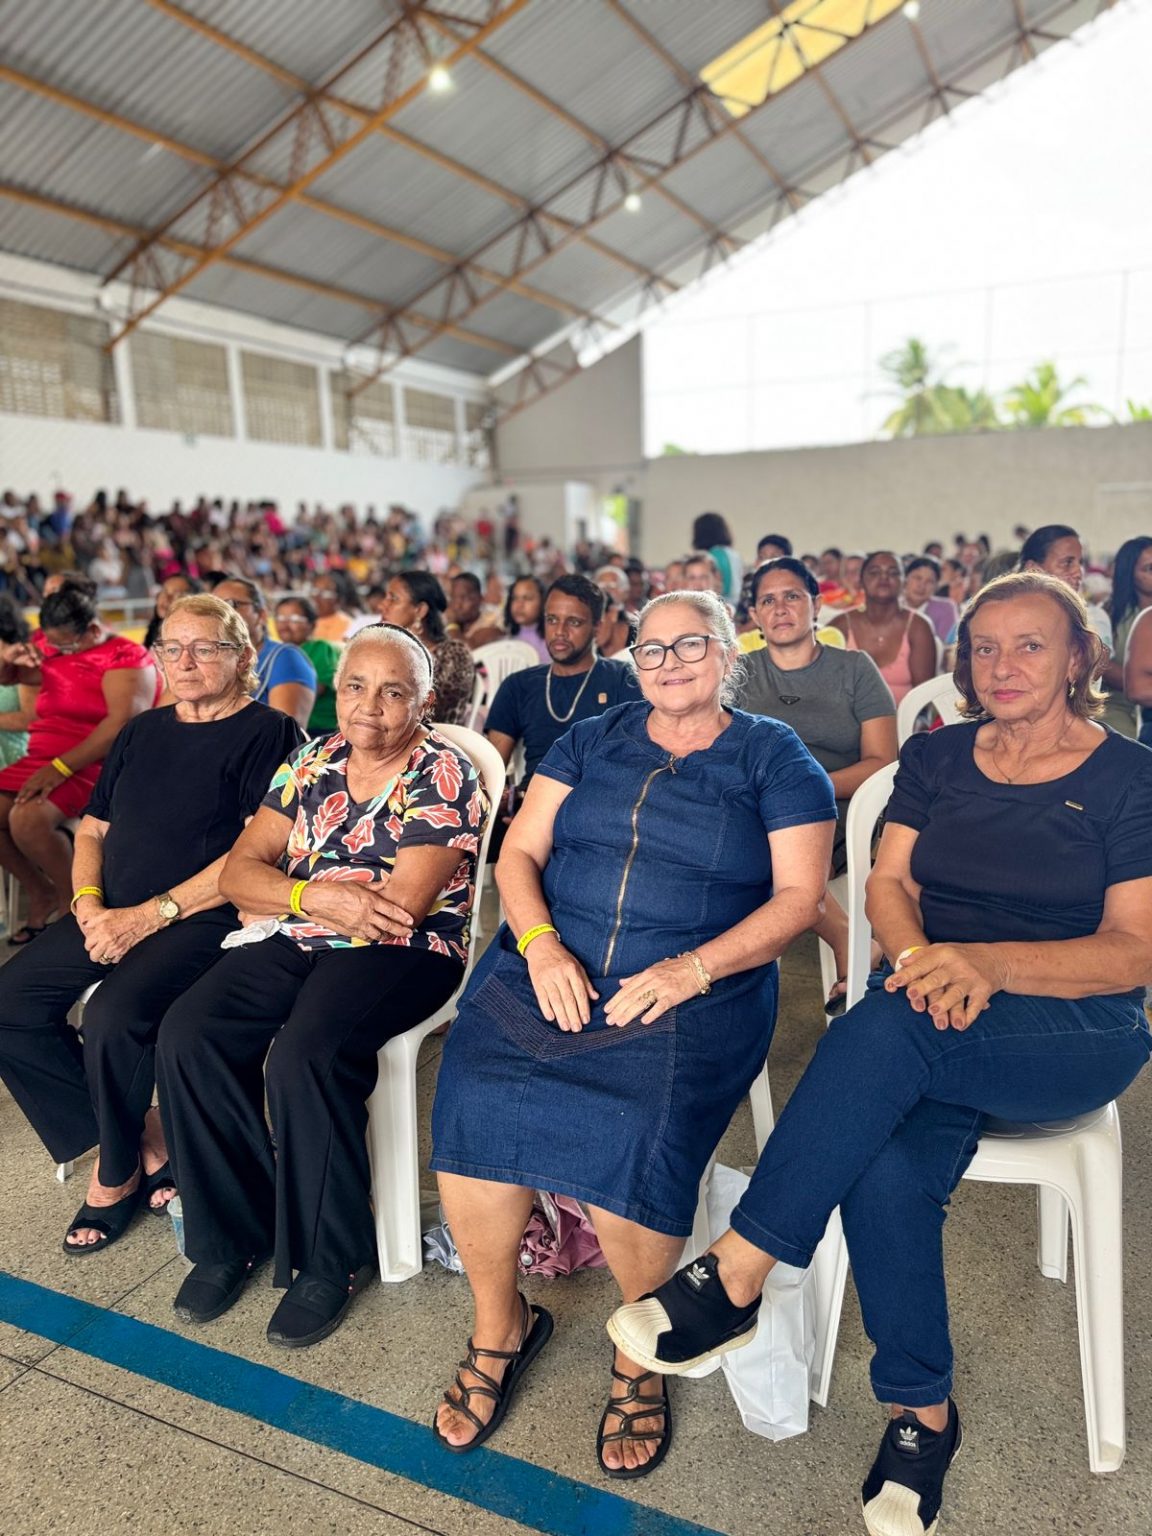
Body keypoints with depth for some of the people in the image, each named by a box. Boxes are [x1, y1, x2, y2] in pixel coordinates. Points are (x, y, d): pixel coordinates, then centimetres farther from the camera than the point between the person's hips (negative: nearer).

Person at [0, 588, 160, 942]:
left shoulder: (125, 657, -10)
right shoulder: (53, 646, 15)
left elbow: (124, 721, -24)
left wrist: (61, 767, -28)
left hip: (94, 764, -8)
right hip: (41, 758, 8)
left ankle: (72, 900, -6)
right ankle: (42, 893, 11)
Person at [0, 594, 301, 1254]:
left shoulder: (268, 733, -5)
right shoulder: (142, 732, 17)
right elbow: (93, 831, 19)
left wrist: (150, 915, -16)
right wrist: (89, 904, -2)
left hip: (205, 918, -7)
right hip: (111, 913, 8)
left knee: (114, 1018, -28)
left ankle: (117, 1173, 2)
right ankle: (144, 1134, 4)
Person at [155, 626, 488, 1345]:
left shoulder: (443, 776, -9)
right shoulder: (315, 762, 10)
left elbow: (399, 910, -18)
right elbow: (240, 870, 5)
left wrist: (283, 896, -6)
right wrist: (315, 895, -17)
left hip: (406, 952, -6)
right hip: (301, 941, 6)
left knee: (304, 1058, -30)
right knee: (187, 1036, -14)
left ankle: (332, 1259, -5)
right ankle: (234, 1233, 5)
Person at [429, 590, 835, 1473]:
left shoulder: (775, 759, 8)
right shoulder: (593, 741, 17)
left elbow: (799, 897, 0)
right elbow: (521, 852, 11)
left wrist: (694, 968, -14)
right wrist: (540, 943, -8)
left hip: (694, 992, -3)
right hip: (552, 965, 3)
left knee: (635, 1134, -28)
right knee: (472, 1098, -22)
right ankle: (498, 1325, 6)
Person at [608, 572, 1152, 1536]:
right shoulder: (936, 758, 11)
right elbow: (891, 885, 5)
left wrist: (987, 962, -23)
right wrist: (923, 961, -18)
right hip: (940, 1024, 3)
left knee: (890, 1028, -35)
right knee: (885, 1165, -30)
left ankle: (737, 1277, -28)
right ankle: (921, 1412, -7)